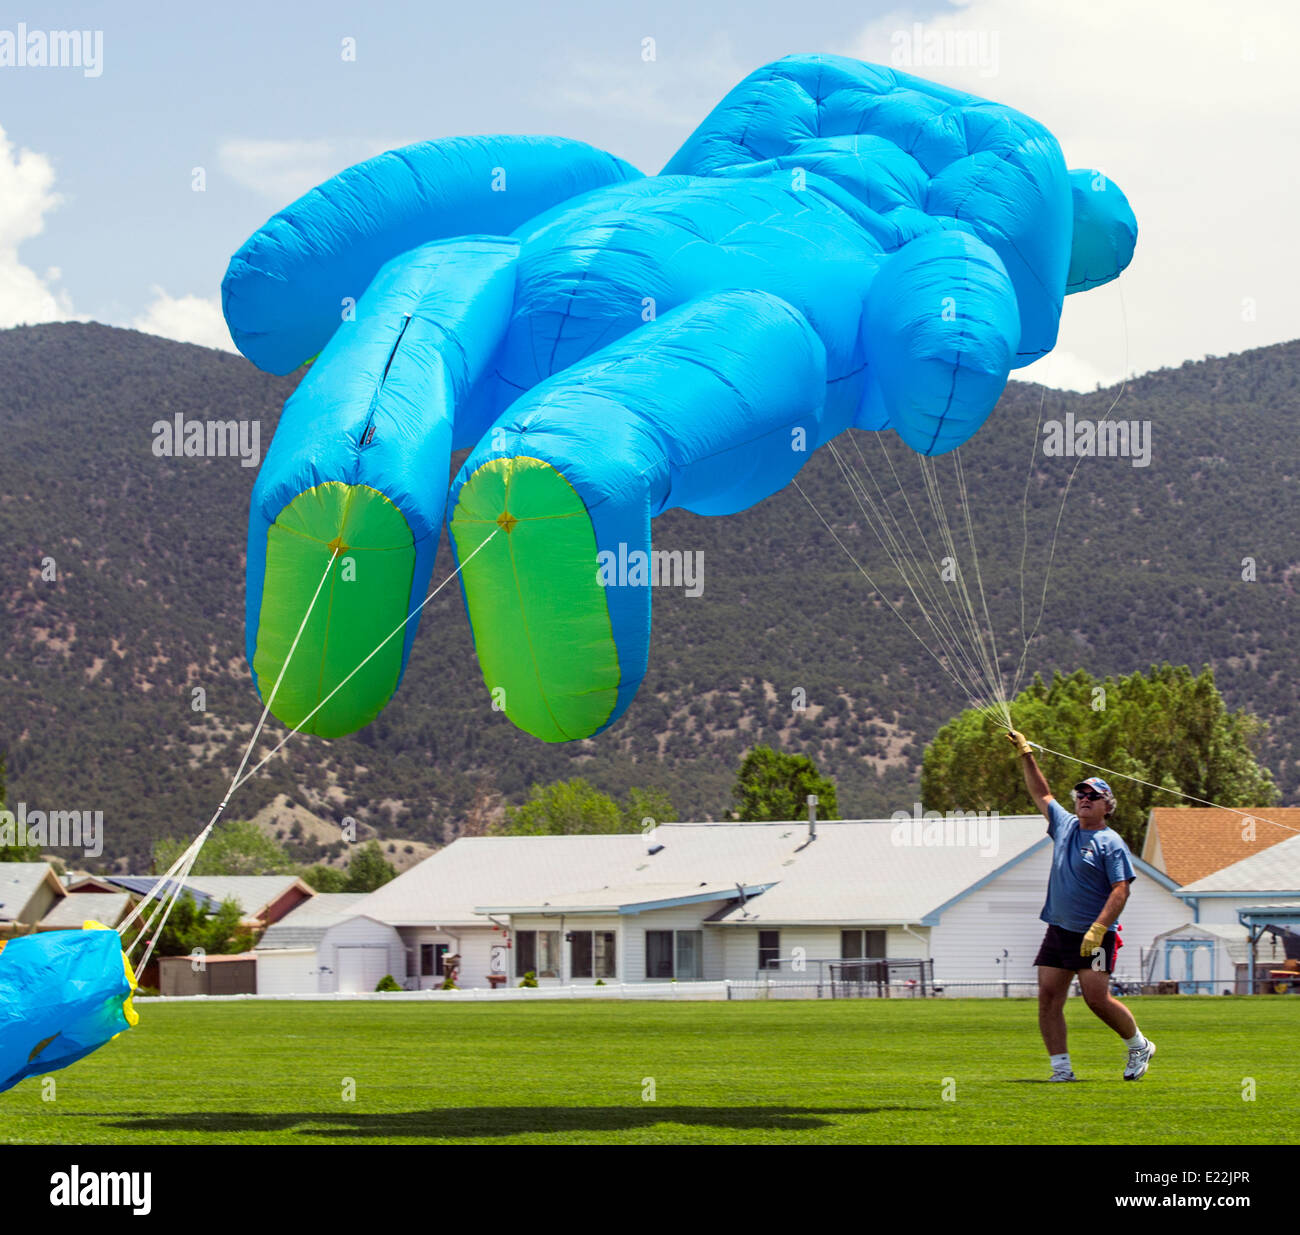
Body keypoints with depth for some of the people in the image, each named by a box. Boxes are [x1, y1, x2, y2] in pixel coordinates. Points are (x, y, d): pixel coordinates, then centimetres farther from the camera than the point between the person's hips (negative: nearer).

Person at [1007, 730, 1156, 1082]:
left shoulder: (1110, 842, -6)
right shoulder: (1064, 826, 13)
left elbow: (1120, 890, -14)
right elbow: (1041, 793, 27)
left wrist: (1098, 929, -23)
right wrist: (1026, 755, 24)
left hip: (1093, 936, -7)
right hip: (1057, 932, 7)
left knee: (1097, 998, -12)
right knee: (1048, 998, -3)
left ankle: (1139, 1047, 10)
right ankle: (1061, 1068, 1)